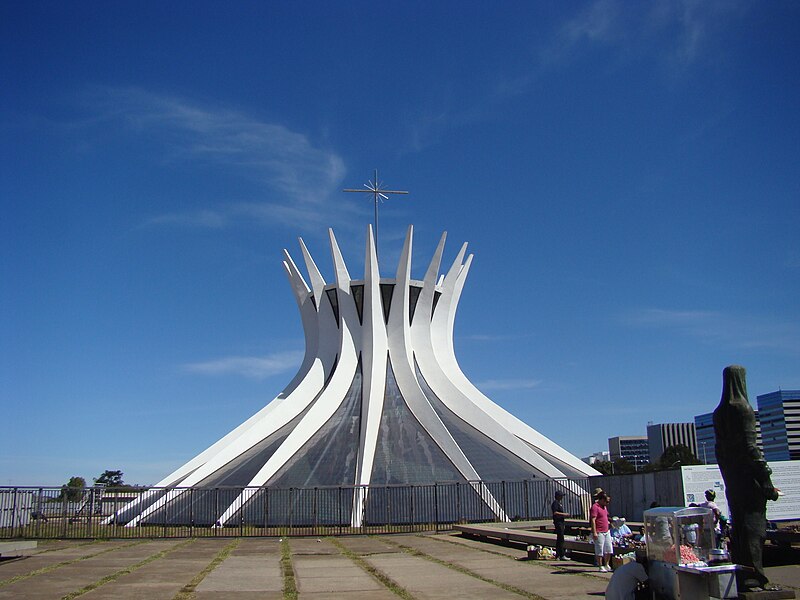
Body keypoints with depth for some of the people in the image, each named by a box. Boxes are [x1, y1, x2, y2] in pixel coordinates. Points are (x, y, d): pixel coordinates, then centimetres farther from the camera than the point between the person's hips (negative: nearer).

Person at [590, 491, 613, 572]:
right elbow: (593, 520, -19)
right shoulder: (595, 507, -14)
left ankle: (607, 565, 24)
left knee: (609, 550, 12)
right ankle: (601, 567, 7)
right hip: (599, 533, -9)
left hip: (606, 532, 9)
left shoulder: (604, 507, 15)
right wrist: (594, 532, -23)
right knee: (599, 551, -1)